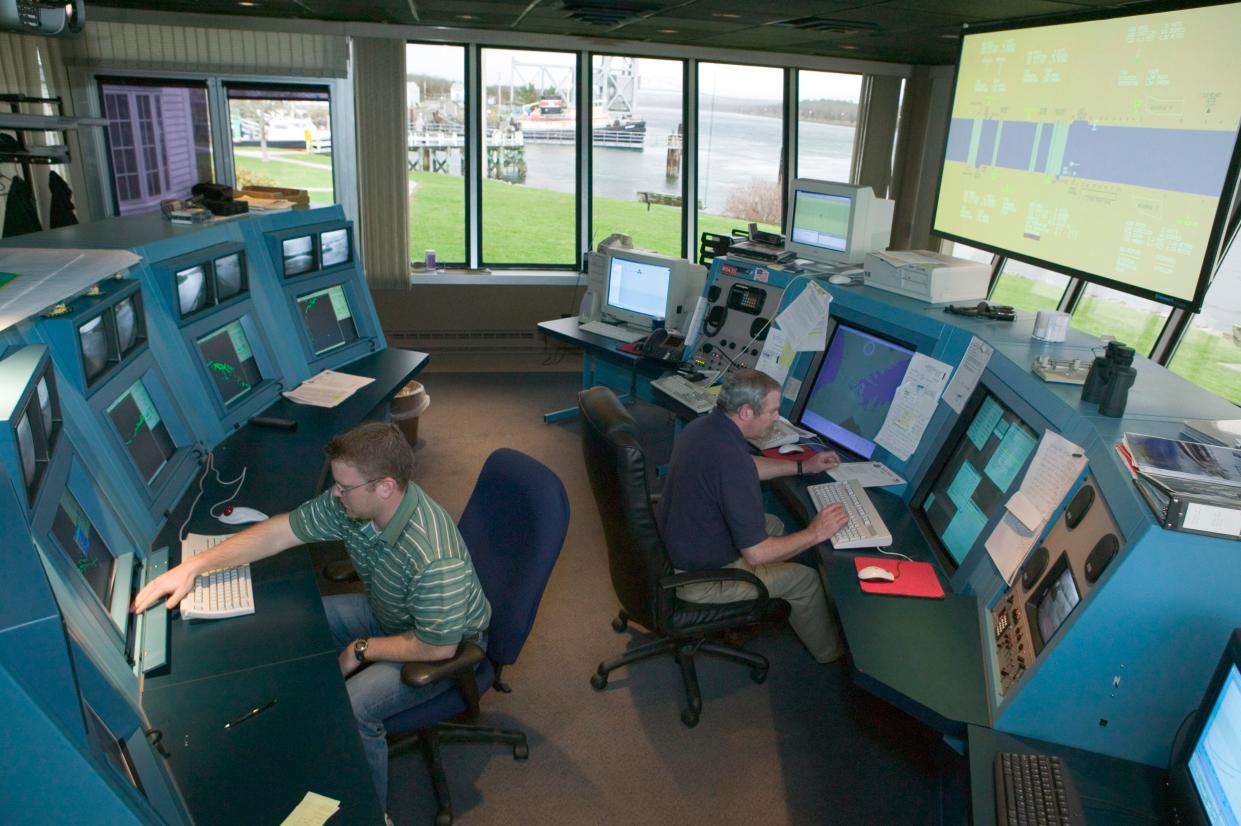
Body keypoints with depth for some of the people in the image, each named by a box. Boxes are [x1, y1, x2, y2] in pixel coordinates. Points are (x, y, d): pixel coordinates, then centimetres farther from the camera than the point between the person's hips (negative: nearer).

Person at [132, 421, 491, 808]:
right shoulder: (347, 502, -19)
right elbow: (278, 532, -8)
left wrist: (360, 650, -17)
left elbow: (437, 647, -30)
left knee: (349, 710, -24)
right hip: (387, 613, 8)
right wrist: (191, 567, -13)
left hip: (449, 645, -8)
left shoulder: (436, 559, -41)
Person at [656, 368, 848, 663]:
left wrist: (803, 466, 17)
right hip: (697, 578, -8)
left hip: (671, 545, 9)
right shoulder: (731, 462, -35)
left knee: (773, 524, 23)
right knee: (805, 578, 8)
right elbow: (756, 554, -29)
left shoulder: (704, 425, -6)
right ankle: (829, 651, 35)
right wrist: (814, 534, -16)